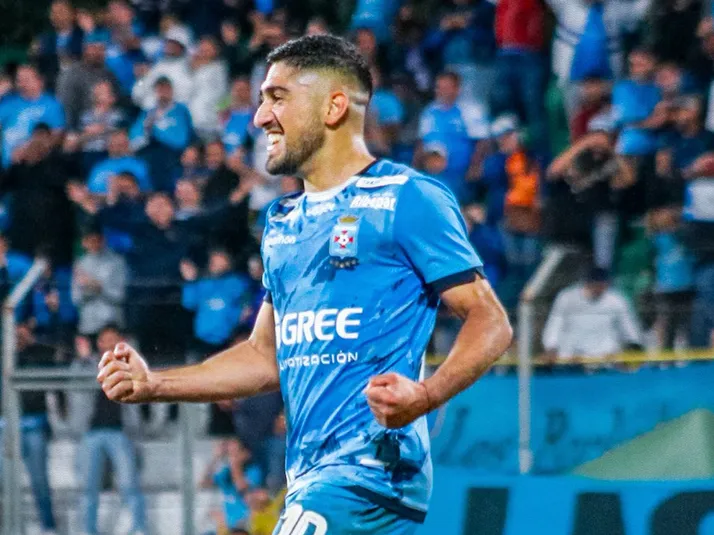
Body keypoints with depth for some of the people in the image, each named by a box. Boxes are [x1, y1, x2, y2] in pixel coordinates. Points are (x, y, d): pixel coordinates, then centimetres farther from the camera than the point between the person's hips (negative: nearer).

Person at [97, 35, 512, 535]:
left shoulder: (409, 198, -5)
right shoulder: (284, 222, 20)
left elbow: (491, 321, -8)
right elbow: (266, 355, 25)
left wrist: (425, 396, -25)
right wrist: (154, 384, 14)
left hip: (369, 468, -8)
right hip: (313, 479, 8)